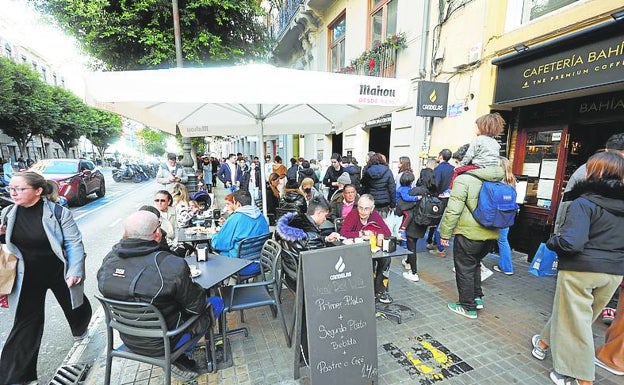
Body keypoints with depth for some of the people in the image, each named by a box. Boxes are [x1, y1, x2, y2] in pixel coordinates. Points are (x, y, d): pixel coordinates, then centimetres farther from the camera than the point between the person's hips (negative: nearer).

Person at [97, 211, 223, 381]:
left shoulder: (108, 261, -12)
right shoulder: (172, 266, -31)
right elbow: (196, 306, -18)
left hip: (128, 338, 6)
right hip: (161, 343, -6)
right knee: (216, 302, 9)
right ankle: (179, 359, 14)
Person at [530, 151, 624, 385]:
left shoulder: (584, 203, -17)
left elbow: (571, 242, -26)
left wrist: (551, 242, -7)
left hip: (580, 270, -7)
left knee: (576, 320, 8)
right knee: (572, 311, 21)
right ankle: (545, 342, 42)